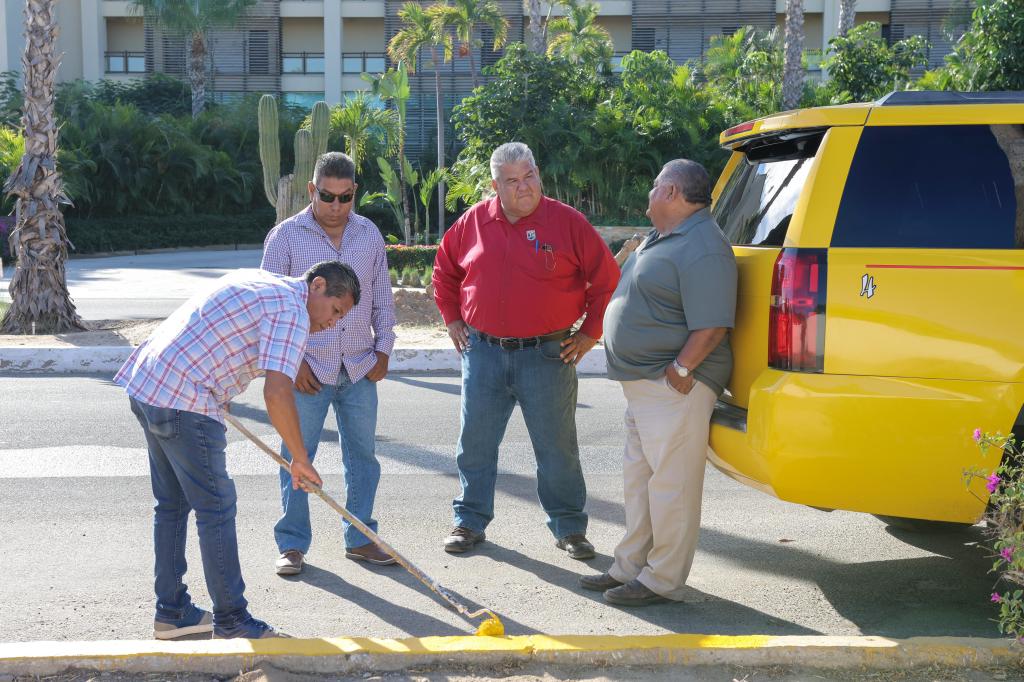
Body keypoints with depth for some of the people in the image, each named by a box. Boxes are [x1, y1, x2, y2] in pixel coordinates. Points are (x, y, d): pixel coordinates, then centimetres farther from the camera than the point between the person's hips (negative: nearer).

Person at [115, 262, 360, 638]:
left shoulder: (260, 282, 19)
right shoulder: (291, 310, -12)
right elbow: (277, 394, -22)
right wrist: (300, 459, -13)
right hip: (183, 401, -10)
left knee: (172, 504, 17)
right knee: (216, 508, -3)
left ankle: (171, 613, 26)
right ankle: (231, 622, 4)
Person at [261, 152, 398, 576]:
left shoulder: (370, 235, 7)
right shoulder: (286, 236, -4)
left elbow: (382, 299, 14)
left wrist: (382, 350, 6)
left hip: (360, 369, 4)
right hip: (306, 370, -3)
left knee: (363, 455, 9)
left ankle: (360, 539, 22)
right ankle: (292, 544, 14)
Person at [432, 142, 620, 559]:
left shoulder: (567, 222, -5)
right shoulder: (473, 222, 4)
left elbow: (607, 278, -1)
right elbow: (444, 270, 19)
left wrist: (591, 332, -2)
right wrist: (452, 319, 13)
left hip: (547, 355, -2)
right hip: (482, 353, 3)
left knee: (557, 447, 5)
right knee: (475, 443, 10)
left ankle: (569, 528, 19)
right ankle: (470, 522, 25)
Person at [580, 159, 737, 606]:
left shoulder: (702, 249, -18)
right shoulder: (662, 238, 16)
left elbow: (712, 326, -24)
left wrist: (678, 371, -22)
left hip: (674, 388, -11)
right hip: (642, 385, 11)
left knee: (670, 485, -1)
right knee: (638, 481, 18)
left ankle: (662, 581, 9)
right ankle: (630, 567, 29)